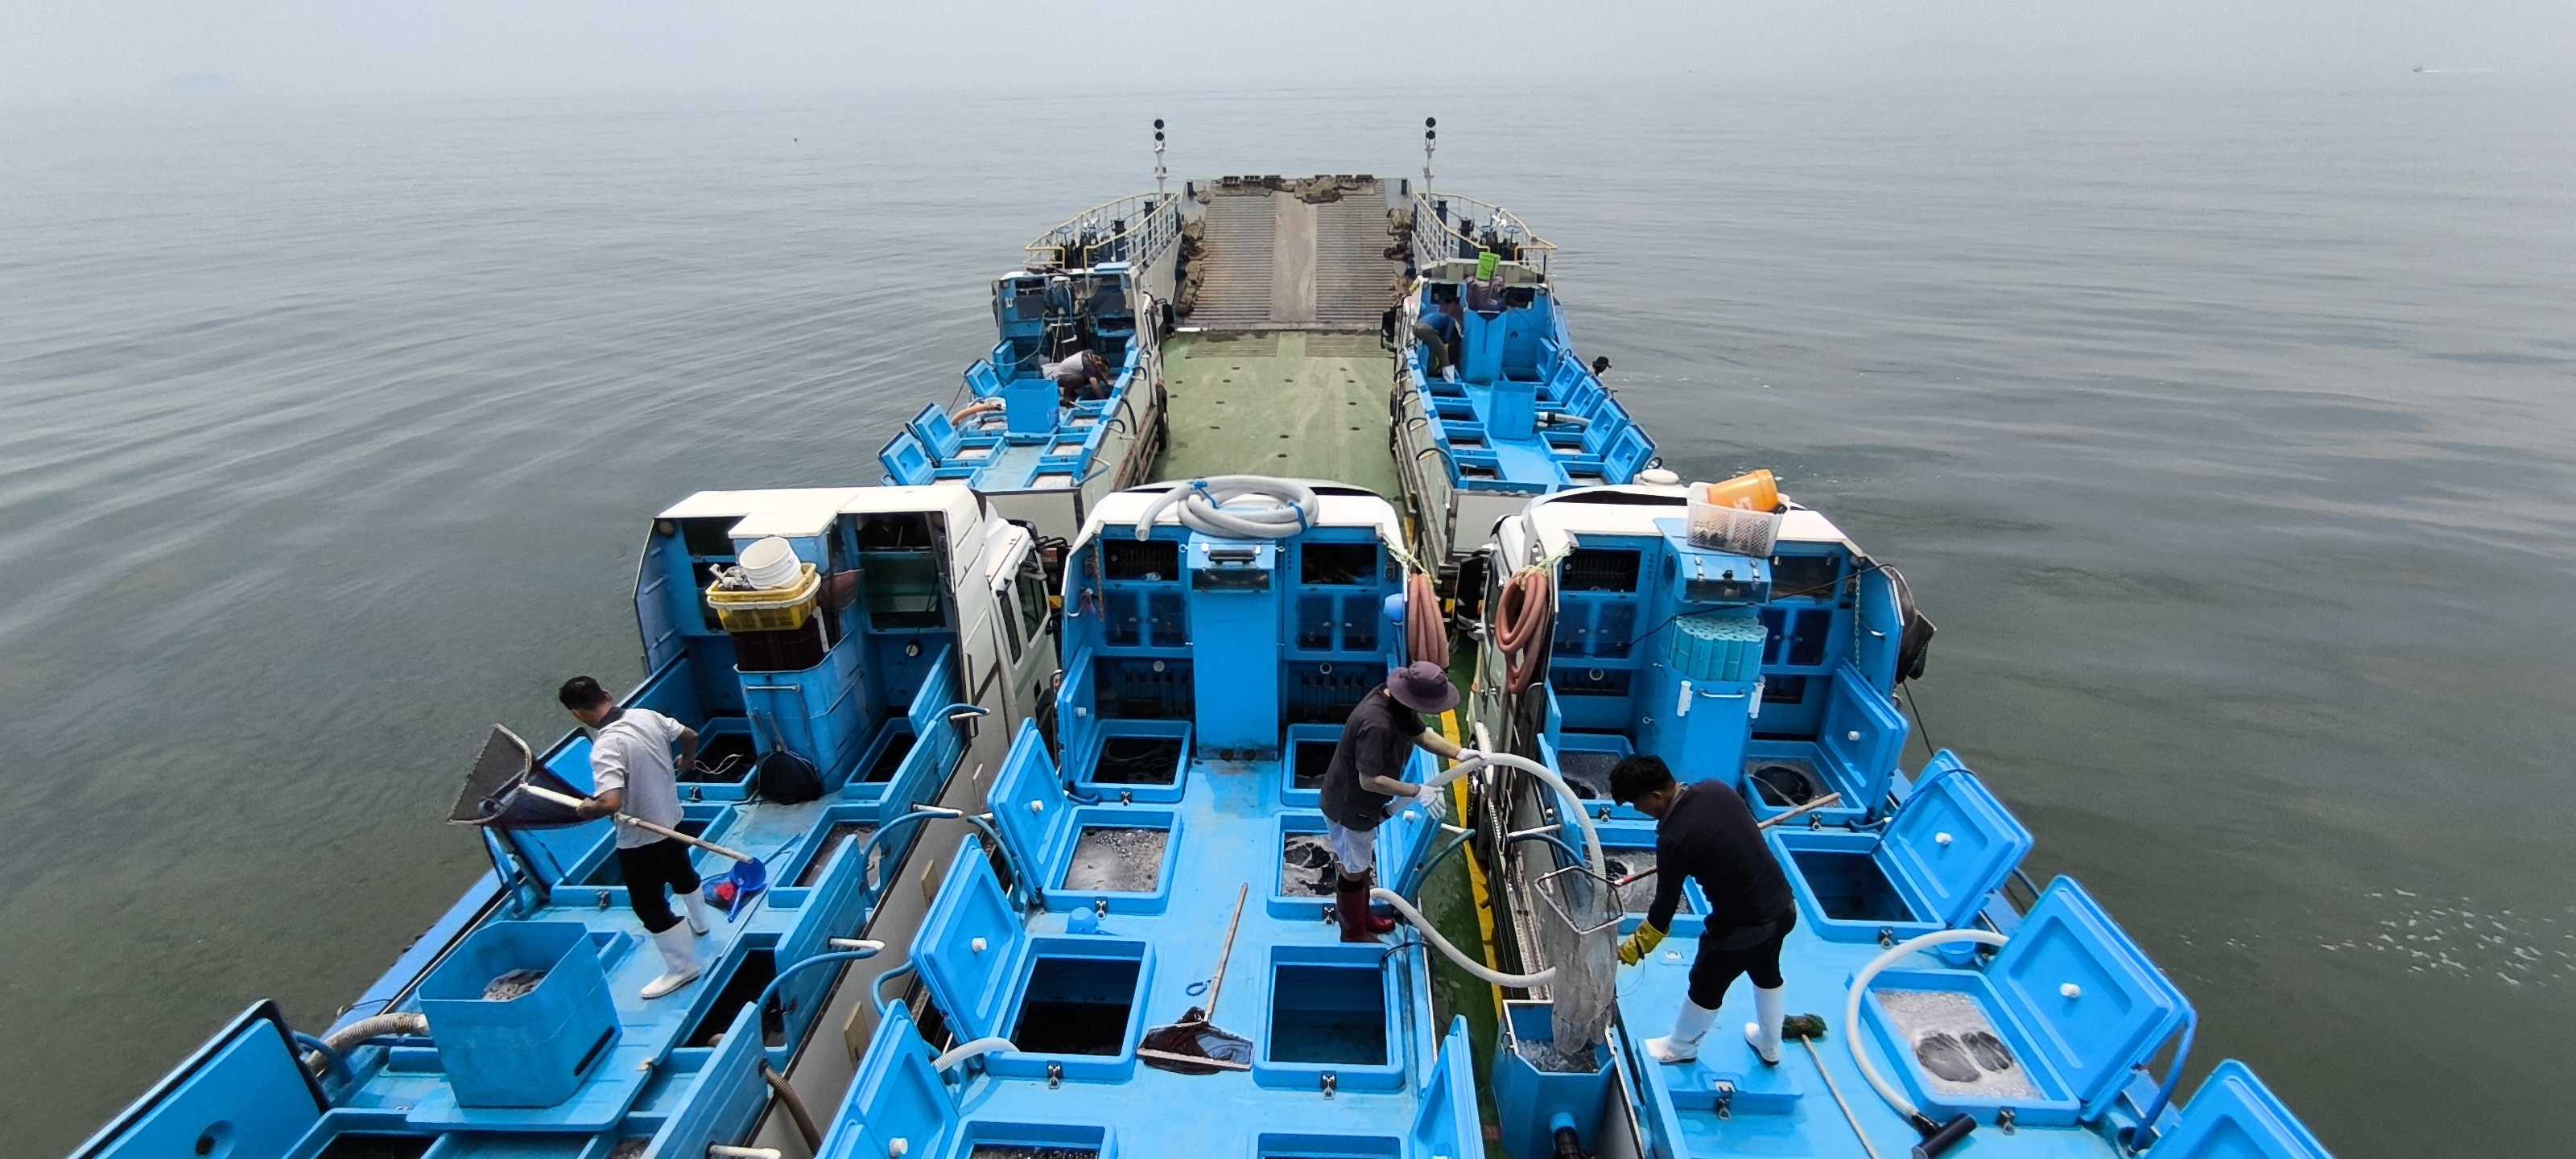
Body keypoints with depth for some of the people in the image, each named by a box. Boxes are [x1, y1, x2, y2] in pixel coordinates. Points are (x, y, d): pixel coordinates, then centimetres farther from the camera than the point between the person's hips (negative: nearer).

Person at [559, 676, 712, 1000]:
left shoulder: (605, 748, -32)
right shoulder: (648, 715, -11)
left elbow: (610, 803, -40)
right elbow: (691, 736, 4)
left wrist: (586, 809, -17)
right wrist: (687, 759, 26)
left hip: (638, 839, -8)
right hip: (671, 820, 8)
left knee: (650, 906, 11)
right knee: (682, 873, 32)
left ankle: (681, 968, 25)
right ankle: (698, 923, 58)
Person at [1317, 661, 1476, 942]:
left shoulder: (1397, 702, -9)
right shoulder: (1377, 723, -38)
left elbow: (1421, 735, 7)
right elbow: (1370, 780, -35)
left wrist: (1459, 753, -6)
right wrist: (1418, 793, -30)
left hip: (1359, 802, 9)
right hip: (1348, 806, -9)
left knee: (1363, 861, 26)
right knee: (1353, 870, 12)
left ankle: (1361, 915, 47)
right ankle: (1353, 932, 33)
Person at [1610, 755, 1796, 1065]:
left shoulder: (1674, 838, -25)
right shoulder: (1715, 789, -8)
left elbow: (1664, 909, -14)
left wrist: (1630, 951, -1)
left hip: (1742, 925, -7)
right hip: (1783, 905, 7)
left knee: (1706, 987, 19)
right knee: (1767, 973, 32)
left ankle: (1680, 1048, 44)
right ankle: (1769, 1046, 56)